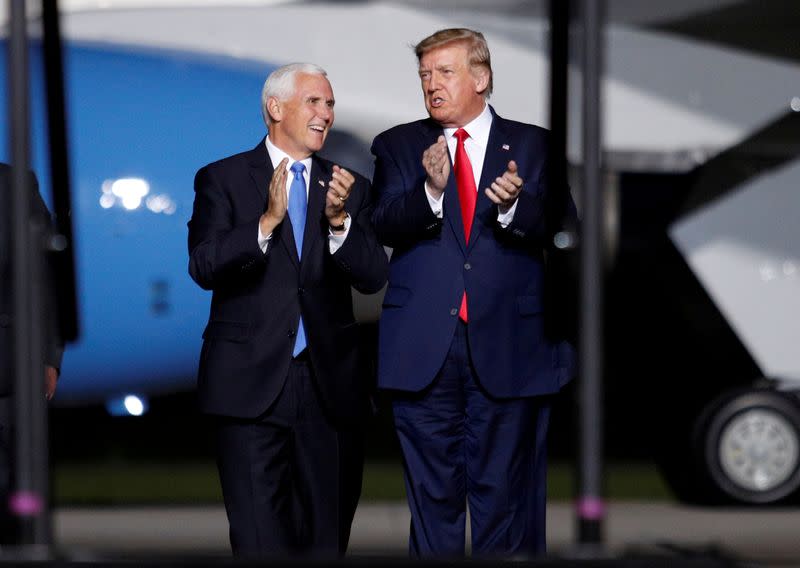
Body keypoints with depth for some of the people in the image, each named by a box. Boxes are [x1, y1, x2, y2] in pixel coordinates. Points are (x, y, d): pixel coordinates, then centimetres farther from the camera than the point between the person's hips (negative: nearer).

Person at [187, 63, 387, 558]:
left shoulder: (350, 188, 11)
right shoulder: (222, 180, 2)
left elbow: (373, 277, -1)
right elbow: (204, 267, -10)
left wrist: (339, 220, -18)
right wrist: (267, 221, -23)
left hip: (328, 383, 3)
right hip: (252, 382, -3)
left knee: (327, 534, 7)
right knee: (259, 535, -7)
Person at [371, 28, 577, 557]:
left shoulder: (535, 146, 6)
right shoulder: (397, 147, 8)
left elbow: (562, 231, -3)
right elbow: (386, 227, -6)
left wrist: (514, 206, -22)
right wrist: (431, 190, -25)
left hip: (508, 346, -1)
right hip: (425, 349, 1)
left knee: (505, 491, 1)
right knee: (432, 492, 6)